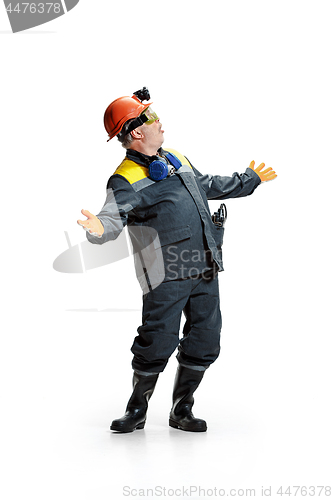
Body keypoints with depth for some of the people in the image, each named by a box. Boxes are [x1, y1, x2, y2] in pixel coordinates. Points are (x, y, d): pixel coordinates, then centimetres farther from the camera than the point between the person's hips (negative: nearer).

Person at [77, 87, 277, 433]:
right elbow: (113, 216, -25)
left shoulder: (176, 160, 15)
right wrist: (100, 229, -49)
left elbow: (210, 185, 31)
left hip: (205, 271, 7)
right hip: (167, 278, -7)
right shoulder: (126, 179, -10)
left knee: (204, 343, 9)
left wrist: (250, 180, 43)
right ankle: (137, 410, 19)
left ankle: (181, 410, 25)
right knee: (157, 343, -5)